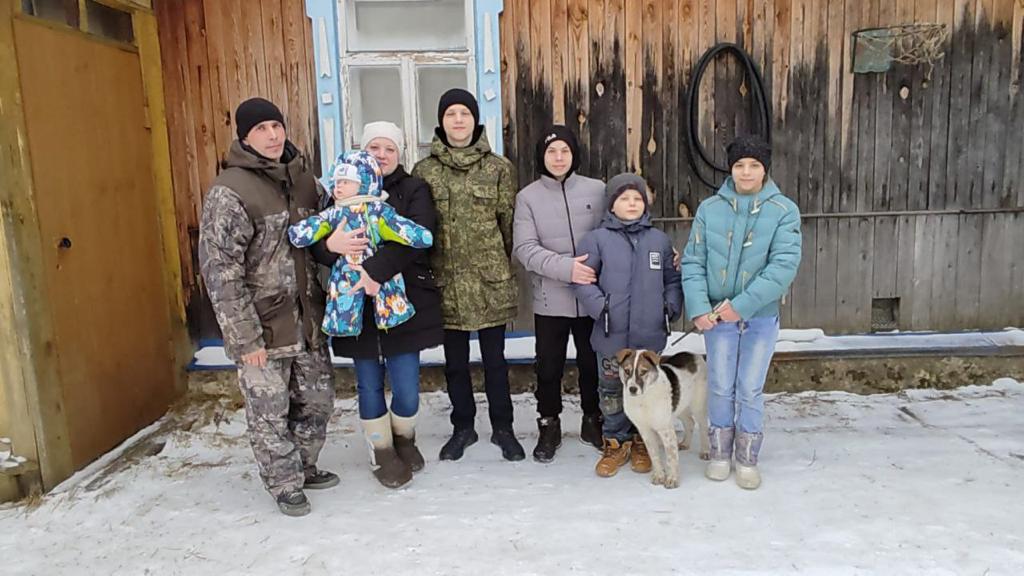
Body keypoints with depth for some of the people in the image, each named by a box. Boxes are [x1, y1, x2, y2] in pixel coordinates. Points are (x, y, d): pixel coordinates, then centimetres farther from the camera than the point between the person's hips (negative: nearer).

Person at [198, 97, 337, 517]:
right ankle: (285, 485, 28)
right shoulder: (229, 192, -13)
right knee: (270, 413, 6)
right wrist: (244, 337, -17)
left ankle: (304, 467, 39)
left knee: (317, 399, 17)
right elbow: (220, 271, -15)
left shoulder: (303, 178, 7)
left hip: (308, 320, 6)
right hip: (262, 326, -6)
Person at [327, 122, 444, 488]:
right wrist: (330, 244, -25)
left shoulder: (414, 190, 2)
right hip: (358, 305, 2)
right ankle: (382, 450, 31)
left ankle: (404, 438, 31)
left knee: (406, 385, 0)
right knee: (369, 383, 10)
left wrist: (376, 270, -29)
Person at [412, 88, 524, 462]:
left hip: (491, 280, -1)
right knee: (455, 362, 13)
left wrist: (504, 266, 2)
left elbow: (508, 222, 3)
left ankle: (502, 427, 26)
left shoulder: (498, 168, 1)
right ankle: (463, 427, 30)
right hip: (446, 281, 1)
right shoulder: (424, 171, 3)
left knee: (494, 359, 9)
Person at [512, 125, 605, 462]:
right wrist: (566, 267, -23)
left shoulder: (597, 190, 1)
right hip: (551, 299, -1)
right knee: (549, 367, 10)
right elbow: (524, 248, -11)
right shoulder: (528, 196, -1)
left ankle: (593, 421, 34)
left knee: (593, 363, 14)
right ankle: (549, 427, 28)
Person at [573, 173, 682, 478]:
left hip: (649, 334, 2)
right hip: (611, 335, -2)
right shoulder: (597, 239, -4)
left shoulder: (659, 239, 6)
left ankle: (642, 442, 32)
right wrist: (600, 307, -14)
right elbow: (582, 279, -4)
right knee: (612, 390, 10)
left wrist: (671, 307, 3)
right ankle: (616, 443, 27)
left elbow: (673, 279, 15)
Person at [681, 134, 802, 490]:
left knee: (750, 390, 8)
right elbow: (693, 262, -2)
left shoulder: (784, 211, -5)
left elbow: (784, 265, -15)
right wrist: (698, 308, -16)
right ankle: (720, 452, 28)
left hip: (761, 316, -1)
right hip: (717, 315, 1)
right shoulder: (709, 209, 0)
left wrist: (742, 304, -22)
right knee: (720, 387, 9)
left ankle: (747, 458, 26)